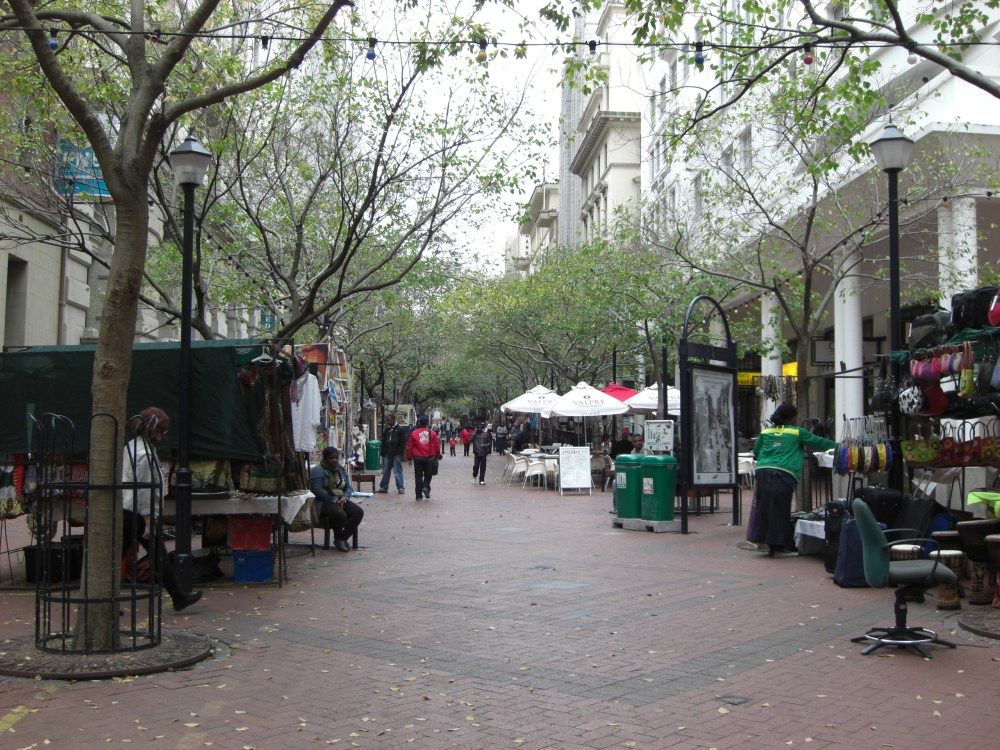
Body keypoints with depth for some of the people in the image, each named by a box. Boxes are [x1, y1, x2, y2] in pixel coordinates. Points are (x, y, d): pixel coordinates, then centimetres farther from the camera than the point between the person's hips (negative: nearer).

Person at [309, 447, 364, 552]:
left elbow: (348, 487, 15)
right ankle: (338, 540, -8)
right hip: (324, 503, -7)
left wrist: (344, 498, -8)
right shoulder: (317, 471, -7)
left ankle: (343, 538, -7)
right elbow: (317, 490, -17)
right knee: (340, 514, -35)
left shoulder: (342, 470, 17)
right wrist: (334, 500, -20)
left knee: (359, 512, -17)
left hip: (341, 500, 7)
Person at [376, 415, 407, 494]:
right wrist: (383, 453, 6)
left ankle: (400, 488, 2)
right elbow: (383, 443, 17)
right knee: (386, 471, 9)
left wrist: (400, 453, -12)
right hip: (387, 454, 5)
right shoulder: (386, 430, 14)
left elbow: (403, 443, -6)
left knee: (398, 471, -2)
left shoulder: (400, 430, -2)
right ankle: (383, 487, 17)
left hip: (396, 454, -5)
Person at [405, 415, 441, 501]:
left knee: (418, 476, 7)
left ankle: (419, 496, 6)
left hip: (418, 458, 0)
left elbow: (409, 447, 1)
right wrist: (437, 455, 19)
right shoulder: (432, 433, 0)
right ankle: (426, 487, -9)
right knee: (428, 474, 17)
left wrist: (409, 457, 11)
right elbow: (437, 446, 4)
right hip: (429, 458, 0)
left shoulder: (414, 433, -2)